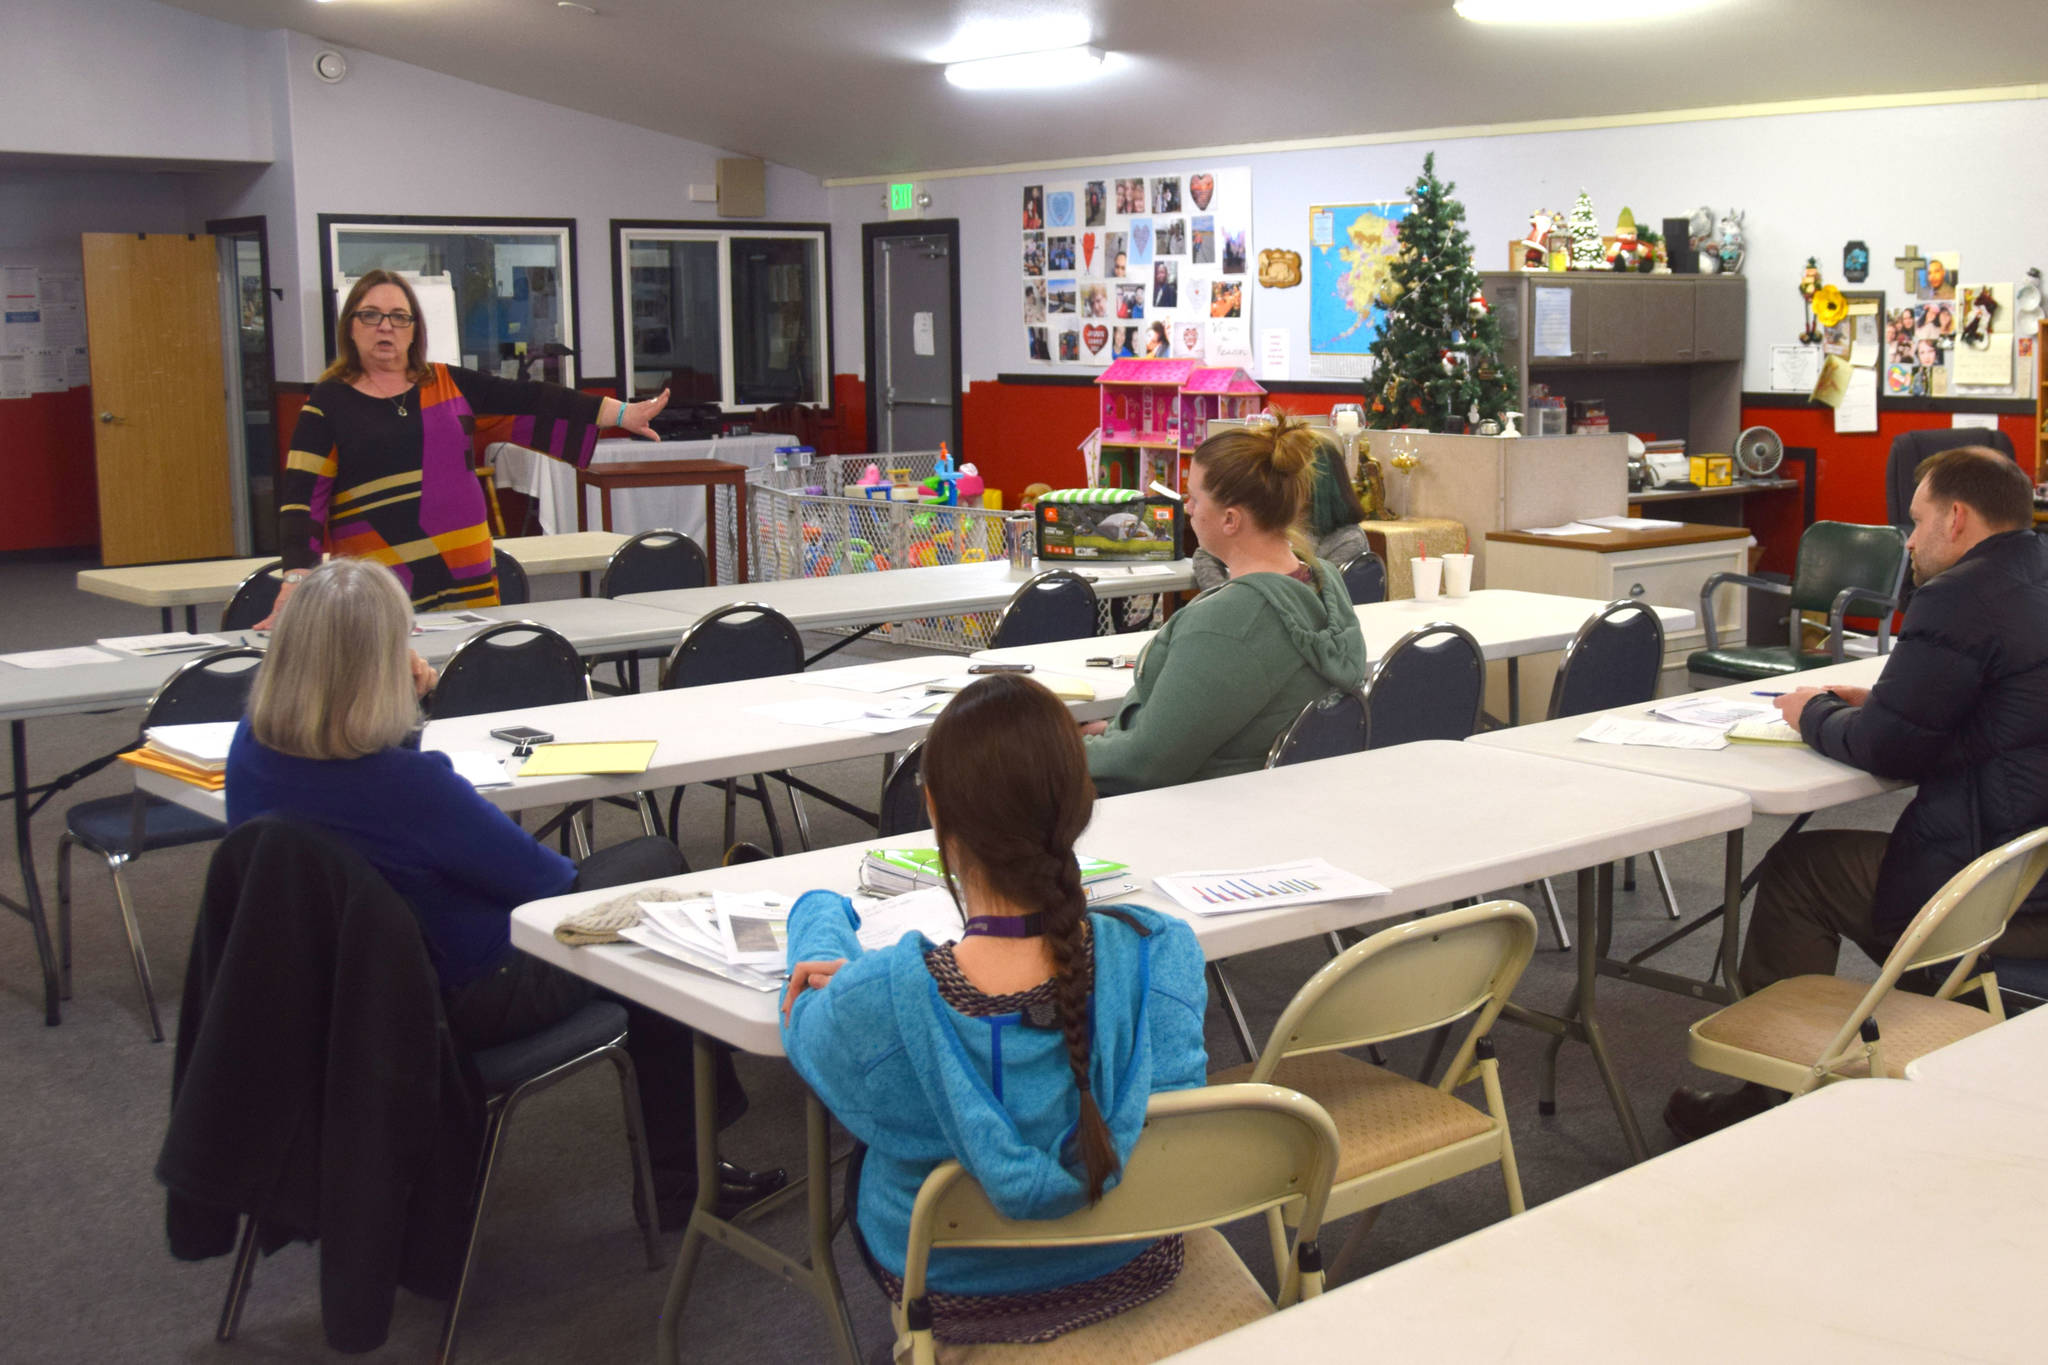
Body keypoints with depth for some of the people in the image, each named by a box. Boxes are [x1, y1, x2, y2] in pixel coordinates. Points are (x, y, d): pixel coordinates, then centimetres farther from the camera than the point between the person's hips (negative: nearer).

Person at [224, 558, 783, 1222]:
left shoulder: (251, 750, -11)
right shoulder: (407, 781, -34)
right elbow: (544, 879, -20)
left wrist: (403, 705, -6)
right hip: (459, 1003, -8)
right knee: (656, 868, 14)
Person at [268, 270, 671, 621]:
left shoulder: (450, 385, 12)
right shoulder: (329, 403, 2)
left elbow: (532, 402, 10)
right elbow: (302, 499, -5)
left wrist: (621, 413, 4)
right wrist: (297, 580, -18)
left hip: (468, 581, 3)